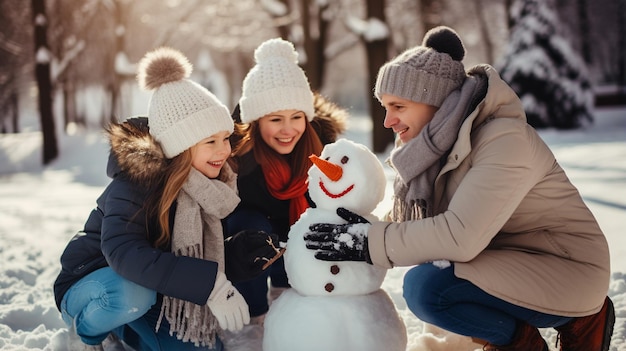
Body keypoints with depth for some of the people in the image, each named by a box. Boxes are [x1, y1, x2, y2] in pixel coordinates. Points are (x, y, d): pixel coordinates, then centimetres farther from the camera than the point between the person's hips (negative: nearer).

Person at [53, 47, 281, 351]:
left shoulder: (215, 183, -8)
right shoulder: (136, 177, -28)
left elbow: (216, 251, -7)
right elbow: (123, 251, -44)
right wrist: (210, 285, -50)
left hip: (157, 296, 7)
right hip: (91, 285, -7)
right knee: (133, 295, -38)